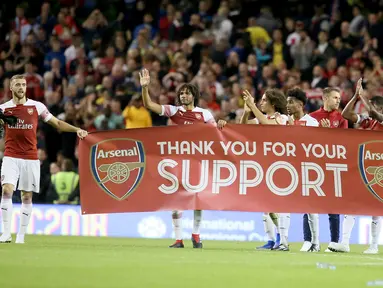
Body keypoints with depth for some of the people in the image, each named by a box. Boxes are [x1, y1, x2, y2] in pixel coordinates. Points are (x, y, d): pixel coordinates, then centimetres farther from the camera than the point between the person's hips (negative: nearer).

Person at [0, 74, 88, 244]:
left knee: (27, 196, 3)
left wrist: (76, 130, -3)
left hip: (31, 158, 1)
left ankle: (21, 235, 11)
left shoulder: (36, 106, 3)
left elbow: (57, 123, 8)